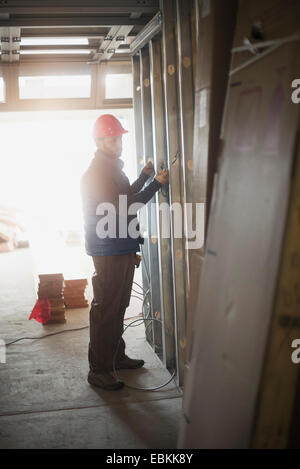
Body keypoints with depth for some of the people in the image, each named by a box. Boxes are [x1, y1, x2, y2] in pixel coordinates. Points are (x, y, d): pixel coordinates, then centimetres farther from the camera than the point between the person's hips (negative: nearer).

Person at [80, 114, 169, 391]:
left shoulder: (112, 167, 16)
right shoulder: (97, 172, -17)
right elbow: (122, 207, -23)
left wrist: (144, 176, 16)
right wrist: (156, 183, -21)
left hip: (122, 248, 10)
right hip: (108, 251, -10)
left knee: (118, 306, 18)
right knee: (106, 309, -5)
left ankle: (116, 356, 31)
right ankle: (98, 370, 2)